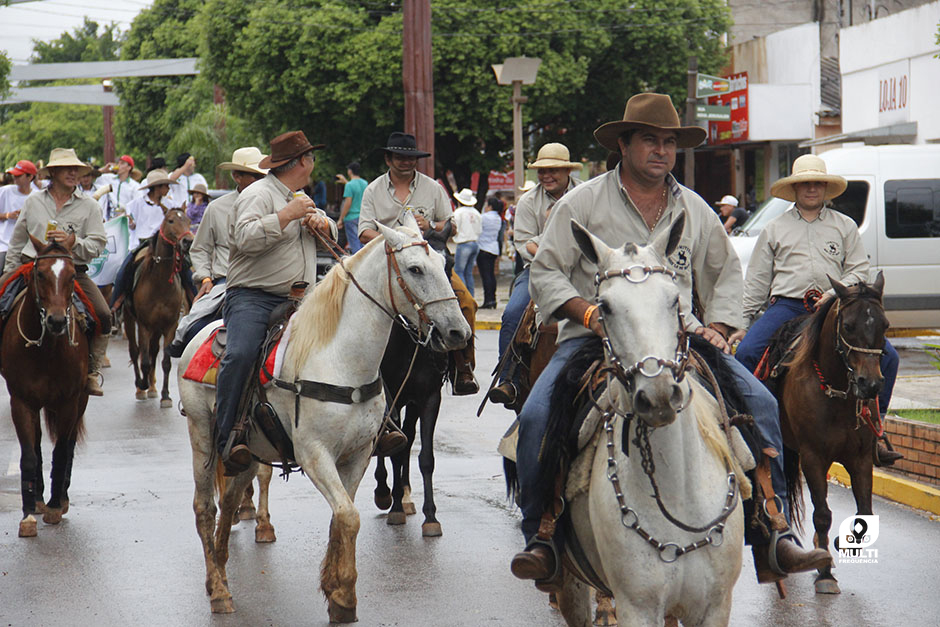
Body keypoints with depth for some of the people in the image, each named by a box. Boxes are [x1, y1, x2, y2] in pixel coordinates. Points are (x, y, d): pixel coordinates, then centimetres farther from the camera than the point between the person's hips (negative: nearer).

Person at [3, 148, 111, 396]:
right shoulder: (33, 201, 11)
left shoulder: (88, 206, 7)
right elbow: (17, 242, 19)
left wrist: (73, 241, -19)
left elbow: (98, 244, -1)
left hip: (74, 271, -1)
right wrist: (9, 271, 17)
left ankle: (91, 372, -6)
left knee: (104, 316, -19)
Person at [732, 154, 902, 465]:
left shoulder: (845, 226, 16)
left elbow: (859, 269, 9)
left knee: (887, 356, -16)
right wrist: (742, 324, 9)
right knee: (745, 352, -25)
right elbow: (756, 281, 14)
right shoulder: (774, 229, 15)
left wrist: (836, 293, -10)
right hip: (787, 306, 0)